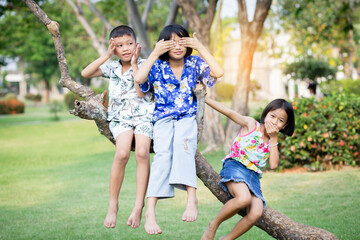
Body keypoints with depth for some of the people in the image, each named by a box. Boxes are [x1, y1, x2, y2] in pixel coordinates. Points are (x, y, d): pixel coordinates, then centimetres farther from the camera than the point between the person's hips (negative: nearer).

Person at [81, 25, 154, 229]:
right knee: (122, 153, -26)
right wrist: (107, 56, -8)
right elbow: (85, 73, -4)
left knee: (142, 152, -27)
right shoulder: (112, 67, 9)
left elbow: (141, 92, -11)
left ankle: (139, 206, -22)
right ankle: (113, 206, -15)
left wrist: (134, 65, -10)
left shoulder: (143, 65, 2)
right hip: (120, 116, 1)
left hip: (143, 114, -1)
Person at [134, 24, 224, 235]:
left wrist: (200, 47, -7)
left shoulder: (194, 63, 7)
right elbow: (138, 78, -15)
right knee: (163, 153, -29)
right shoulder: (157, 66, 5)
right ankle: (150, 211, -37)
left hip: (187, 118, 0)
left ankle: (191, 197, -42)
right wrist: (155, 53, -11)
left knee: (182, 142, -36)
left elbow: (218, 72, -10)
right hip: (163, 119, 0)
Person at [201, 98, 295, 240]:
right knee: (244, 198, -37)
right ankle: (214, 225, -12)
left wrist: (273, 139, 2)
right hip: (235, 167, -5)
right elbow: (229, 113, -4)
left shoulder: (272, 142, 19)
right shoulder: (250, 125, 7)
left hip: (253, 176, 5)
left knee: (256, 213, -23)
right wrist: (204, 98, -14)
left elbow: (273, 165, 4)